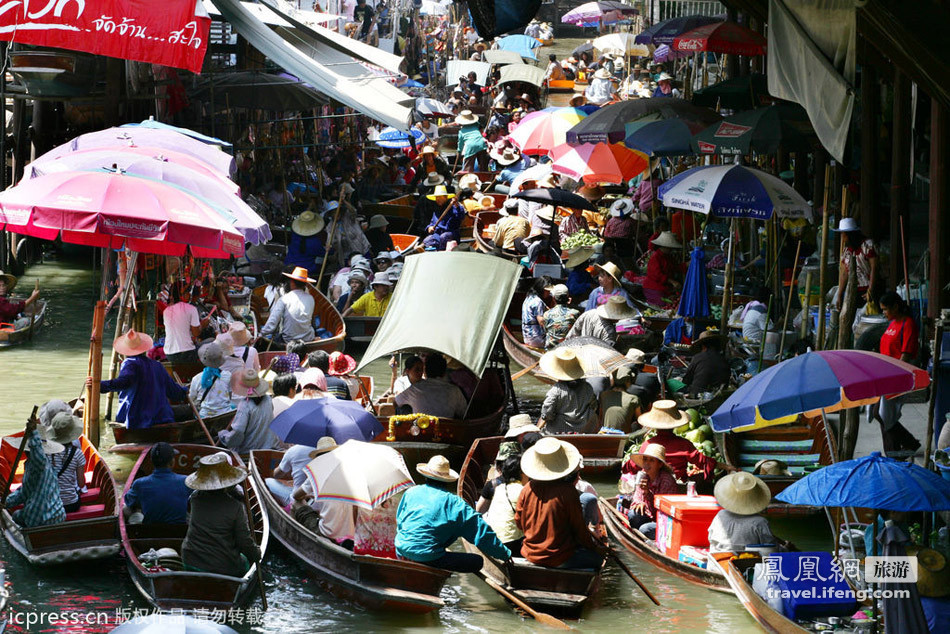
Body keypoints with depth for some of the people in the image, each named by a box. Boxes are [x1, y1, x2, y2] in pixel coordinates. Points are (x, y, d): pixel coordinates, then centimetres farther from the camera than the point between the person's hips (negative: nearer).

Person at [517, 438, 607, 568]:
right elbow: (579, 528, -10)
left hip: (530, 555, 6)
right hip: (560, 559, -6)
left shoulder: (527, 490, -6)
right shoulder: (568, 491, -18)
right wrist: (595, 547, 7)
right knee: (598, 555, 15)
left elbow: (519, 522, 5)